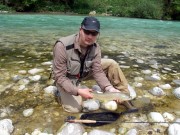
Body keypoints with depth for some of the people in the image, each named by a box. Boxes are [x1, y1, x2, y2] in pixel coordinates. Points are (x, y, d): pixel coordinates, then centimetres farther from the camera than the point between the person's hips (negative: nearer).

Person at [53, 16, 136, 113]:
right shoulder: (62, 46, -32)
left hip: (84, 72, 5)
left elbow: (97, 71, -16)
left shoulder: (95, 47, -17)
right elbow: (59, 76, -28)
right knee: (75, 108, -21)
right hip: (66, 78, -4)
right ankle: (63, 93, 12)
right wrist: (78, 91, -40)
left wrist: (109, 88, -33)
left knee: (111, 64, -11)